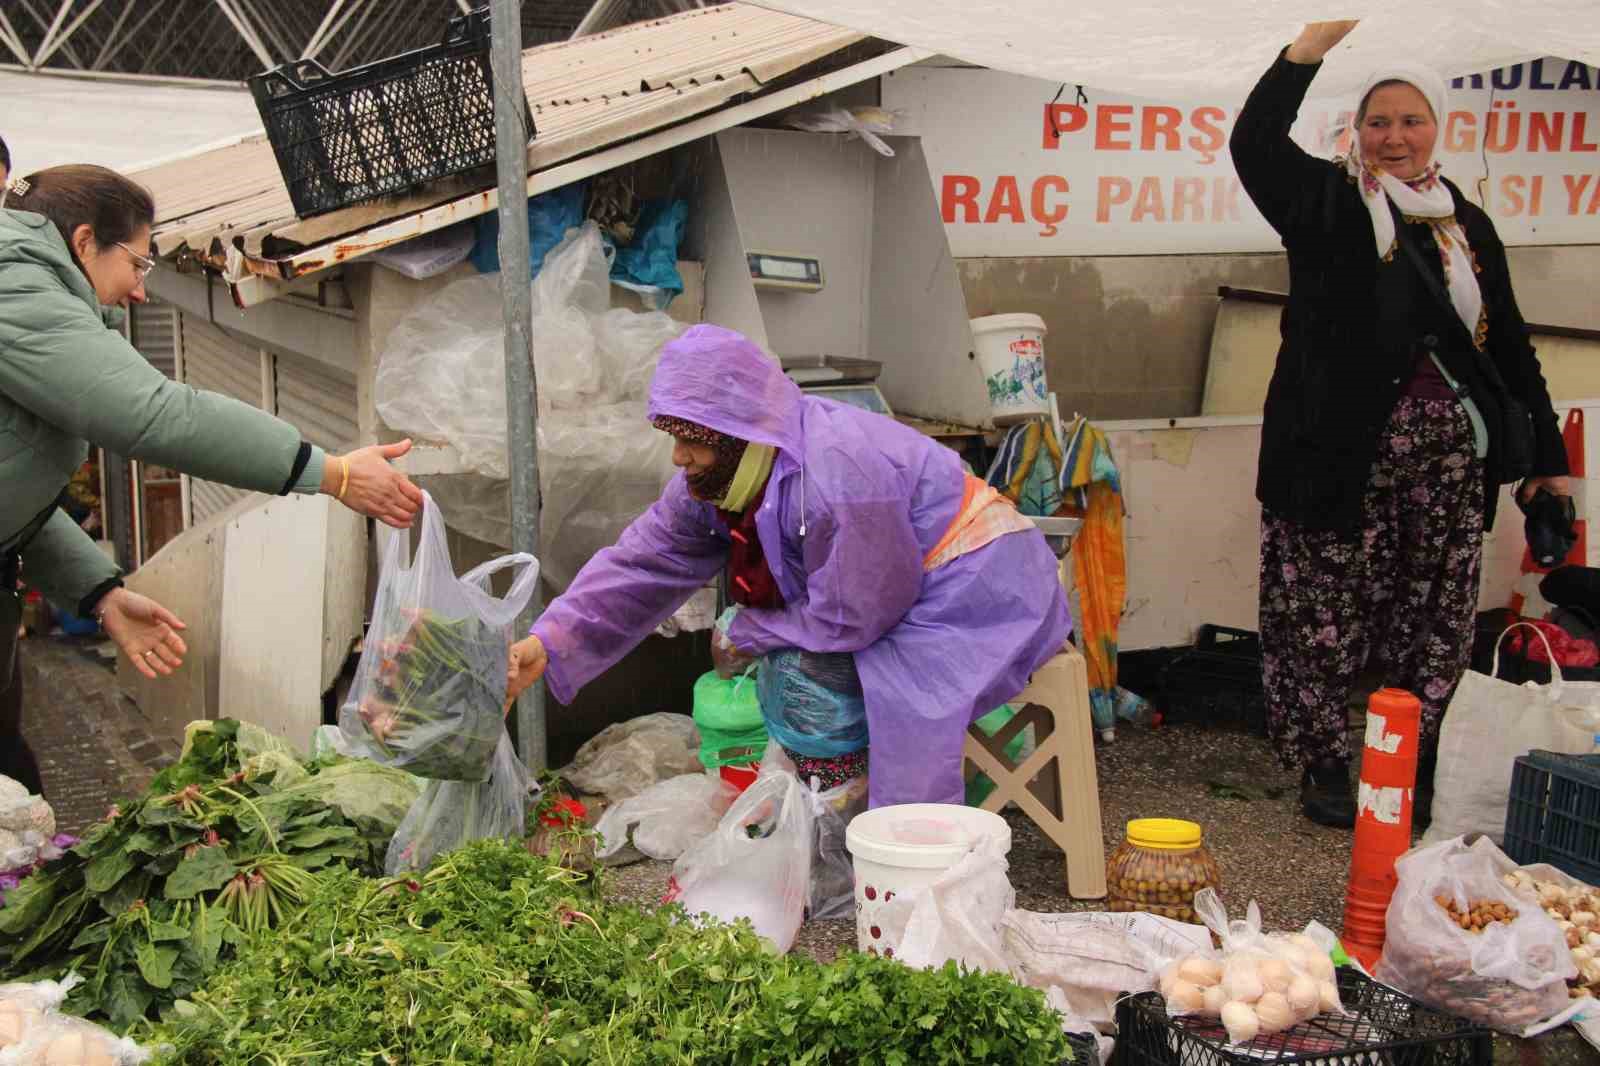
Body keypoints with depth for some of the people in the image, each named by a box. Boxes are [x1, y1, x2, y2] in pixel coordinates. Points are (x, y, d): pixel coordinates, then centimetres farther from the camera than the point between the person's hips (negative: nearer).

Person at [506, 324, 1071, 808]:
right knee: (789, 682, -6)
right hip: (892, 593, 9)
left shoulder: (838, 472, -33)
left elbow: (849, 620, -26)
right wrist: (548, 642, -15)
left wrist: (745, 633, -12)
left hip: (975, 587, -9)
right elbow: (643, 563, -3)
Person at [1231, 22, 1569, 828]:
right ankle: (1323, 765, 13)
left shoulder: (1467, 226, 14)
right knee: (1325, 611, -1)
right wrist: (1315, 42, -12)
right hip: (1343, 452, -4)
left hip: (1448, 457, 4)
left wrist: (1548, 452, 15)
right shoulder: (1329, 204, 4)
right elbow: (1254, 143, -7)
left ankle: (1421, 768, 20)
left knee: (1436, 616, 7)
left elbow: (1508, 343, 17)